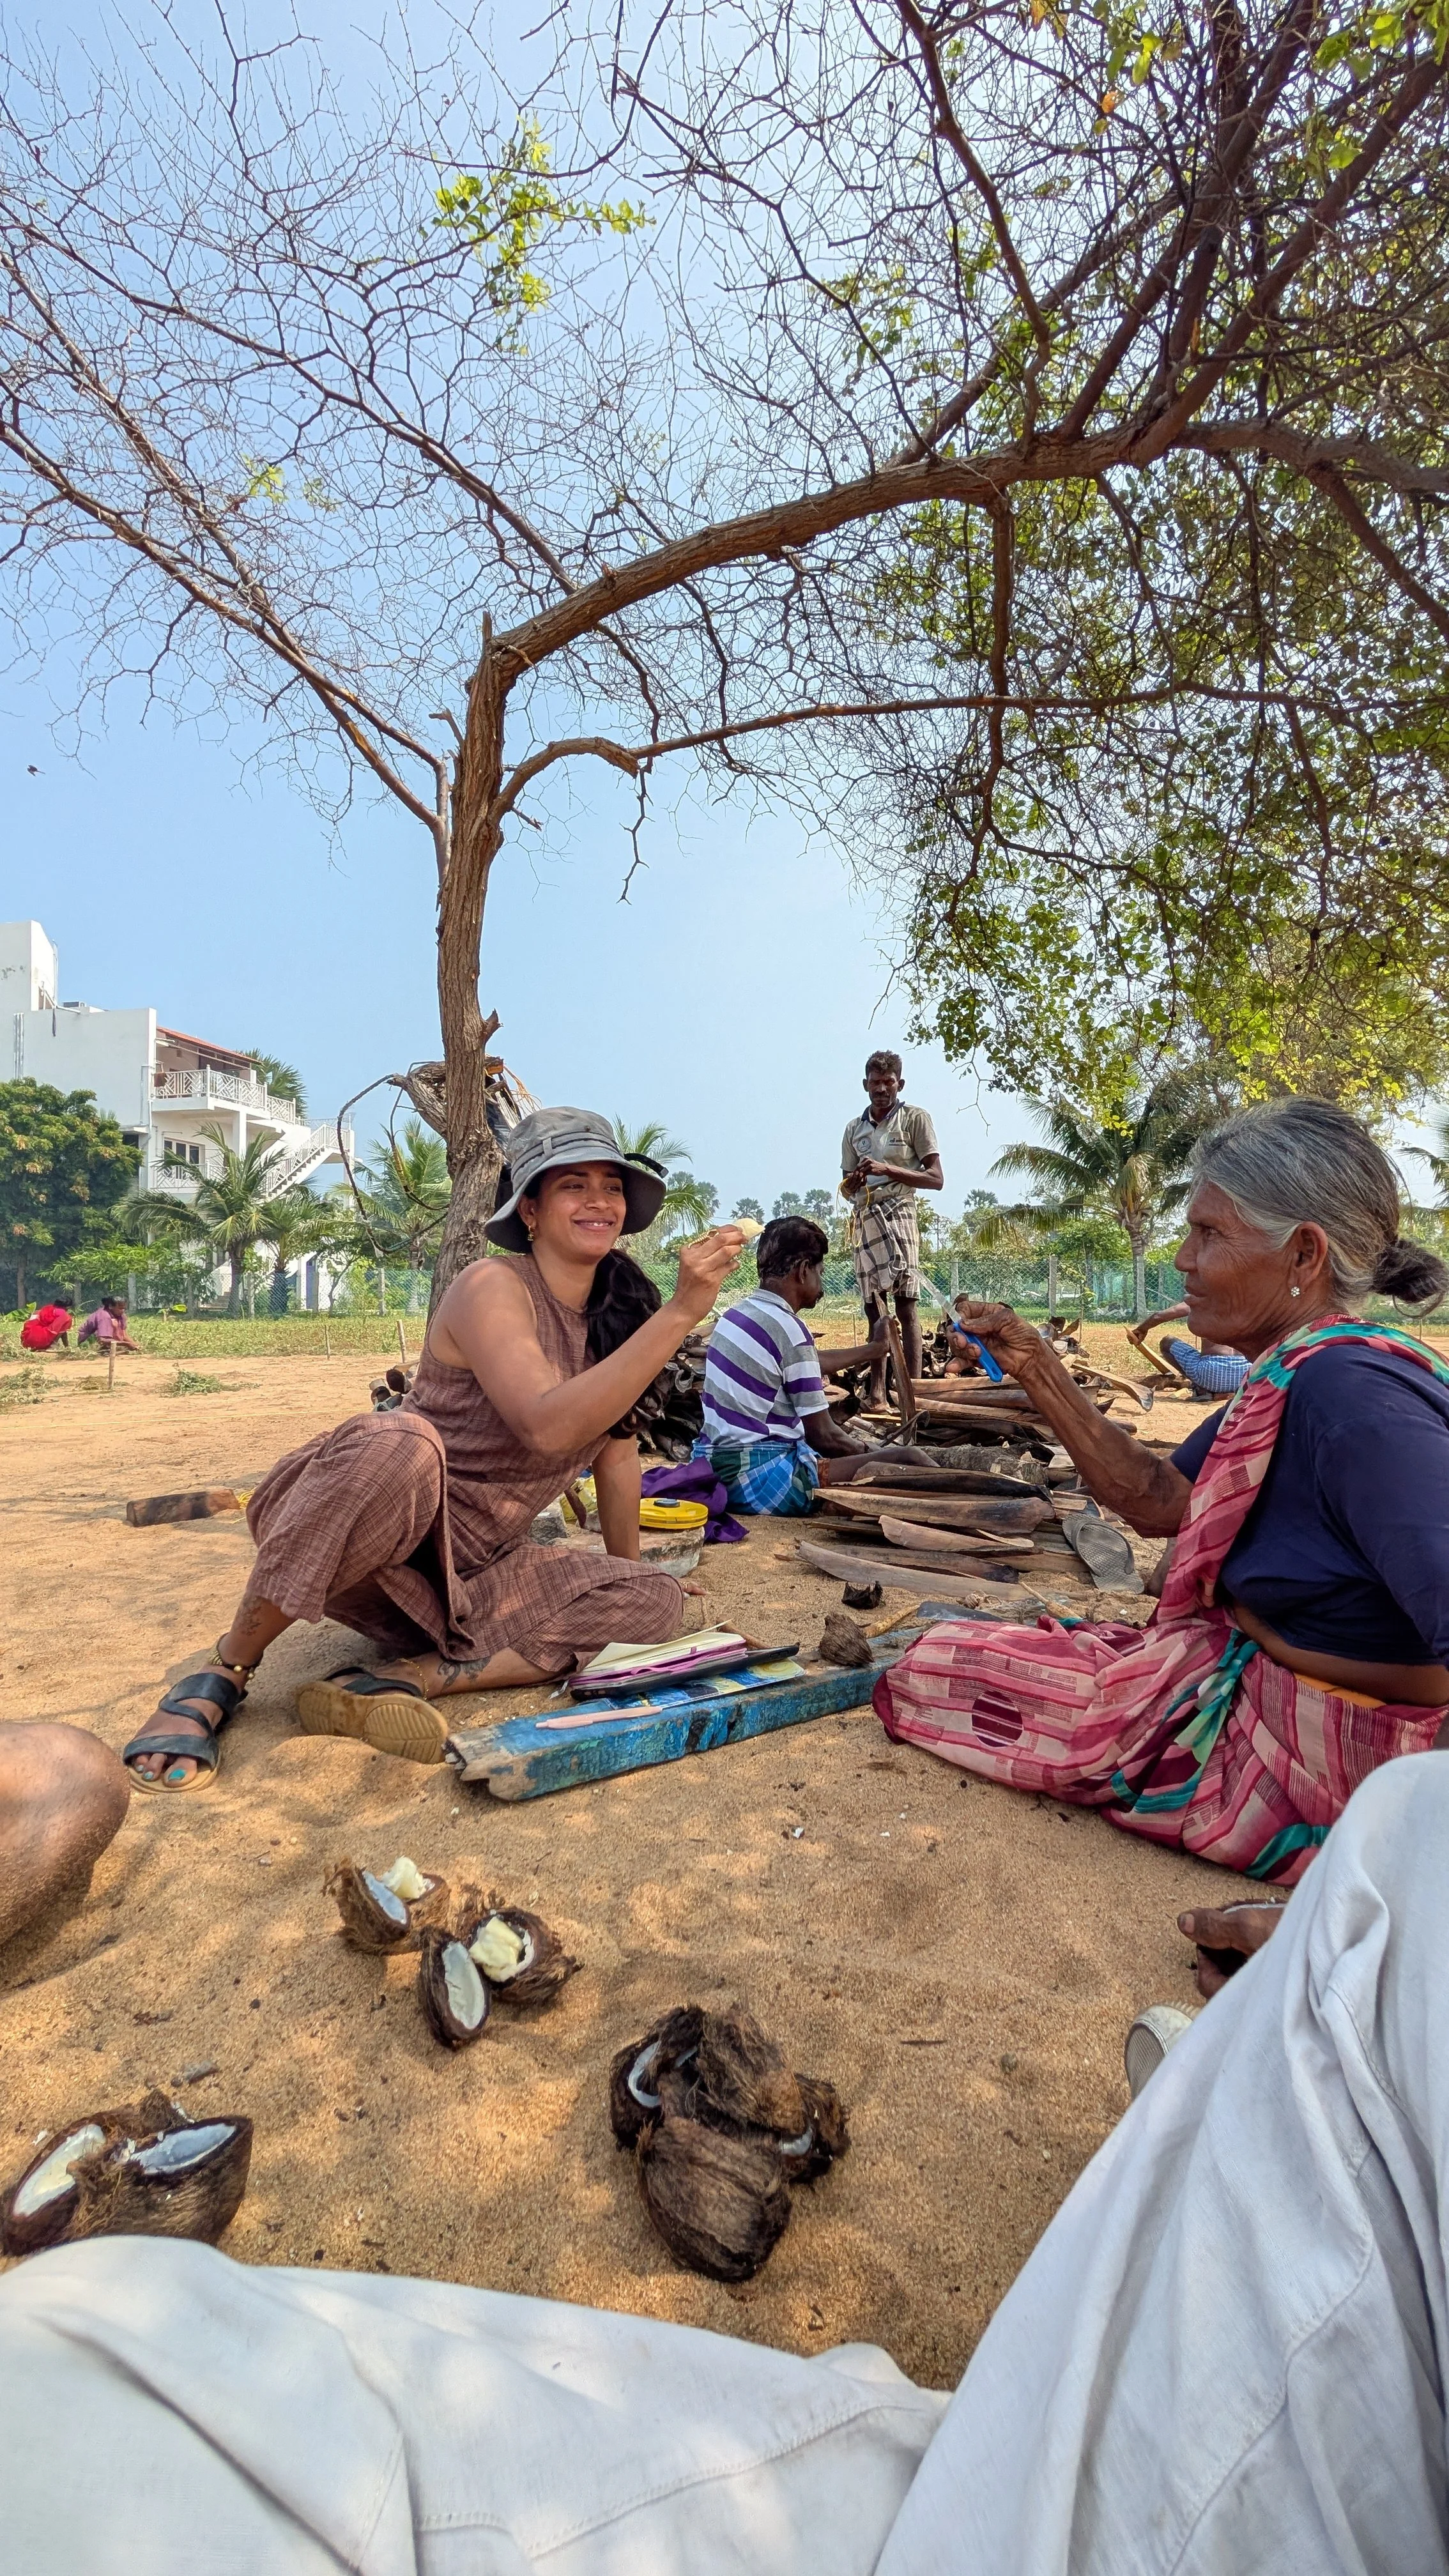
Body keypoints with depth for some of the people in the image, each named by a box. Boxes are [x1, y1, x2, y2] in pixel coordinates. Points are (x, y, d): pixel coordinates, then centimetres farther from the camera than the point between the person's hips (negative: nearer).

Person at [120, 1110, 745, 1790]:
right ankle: (221, 1675, -16)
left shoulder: (616, 1310, 3)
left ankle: (412, 1674, -18)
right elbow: (549, 1427, -32)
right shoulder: (492, 1288, -16)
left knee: (660, 1606, -10)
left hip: (473, 1574, 7)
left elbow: (617, 1452, 13)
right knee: (401, 1444, -38)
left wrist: (629, 1568, 18)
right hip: (373, 1549, -6)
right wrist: (681, 1312, -34)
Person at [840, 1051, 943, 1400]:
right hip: (864, 1220, 5)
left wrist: (888, 1169, -14)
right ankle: (877, 1387, 8)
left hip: (899, 1216, -5)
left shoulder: (915, 1119, 4)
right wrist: (854, 1182, -3)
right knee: (873, 1307, 4)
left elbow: (936, 1179, -2)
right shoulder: (854, 1129, 19)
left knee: (905, 1305, -11)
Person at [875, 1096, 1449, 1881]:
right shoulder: (1294, 1378, 1)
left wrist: (1279, 1644, -23)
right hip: (1248, 1682, 9)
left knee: (932, 1669, 1)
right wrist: (1037, 1371, -1)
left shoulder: (1352, 1392, -29)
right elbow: (1160, 1500, 4)